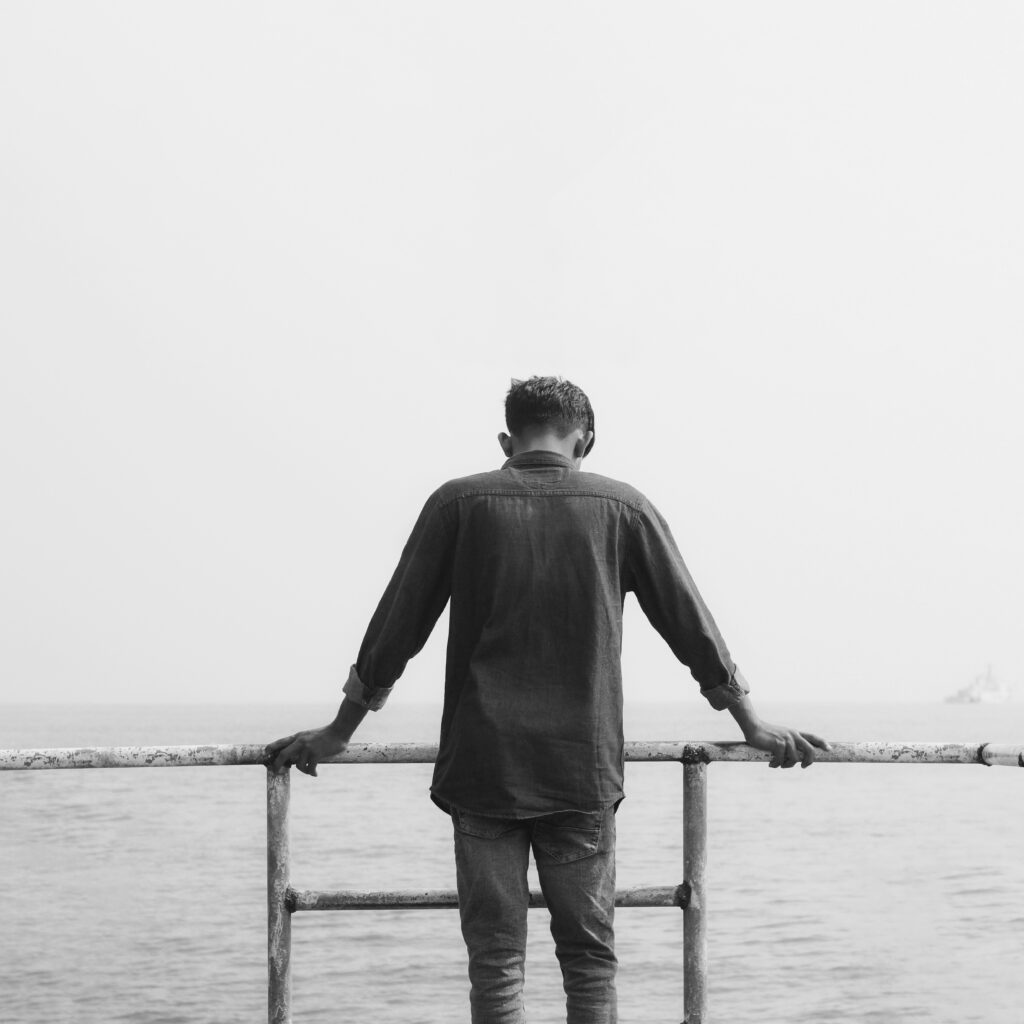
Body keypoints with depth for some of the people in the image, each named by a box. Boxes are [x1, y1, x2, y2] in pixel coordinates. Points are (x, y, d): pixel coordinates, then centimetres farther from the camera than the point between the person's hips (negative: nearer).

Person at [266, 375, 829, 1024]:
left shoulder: (459, 504, 1)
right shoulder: (622, 508, 3)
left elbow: (395, 630, 5)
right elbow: (692, 628, 9)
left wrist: (339, 733, 16)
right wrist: (753, 726, 20)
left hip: (482, 769, 0)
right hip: (584, 773, 1)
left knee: (495, 958, 2)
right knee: (589, 954, 9)